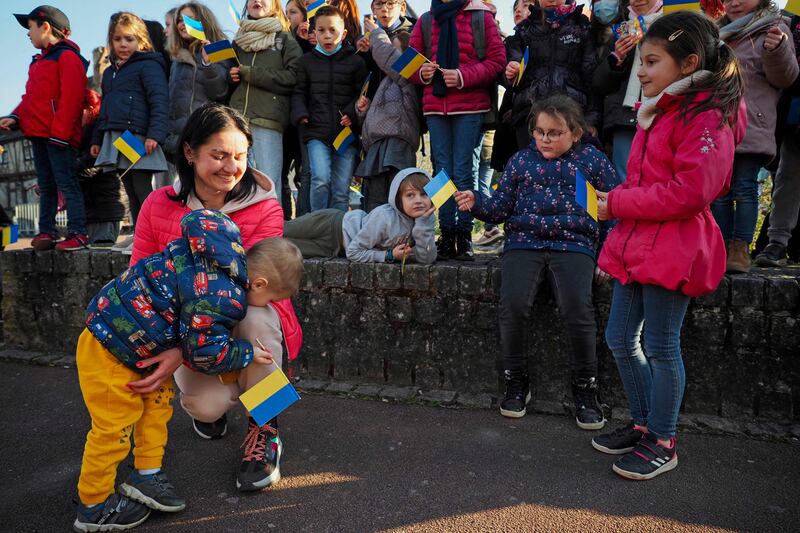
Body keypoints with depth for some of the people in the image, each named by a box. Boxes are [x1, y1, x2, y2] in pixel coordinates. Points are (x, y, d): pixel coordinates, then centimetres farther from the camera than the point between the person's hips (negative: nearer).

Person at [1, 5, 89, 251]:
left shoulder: (67, 56, -7)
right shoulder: (40, 60, 21)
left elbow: (71, 98, -16)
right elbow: (31, 97, 23)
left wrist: (59, 132, -21)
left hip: (59, 135, -9)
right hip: (38, 133, 9)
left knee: (67, 184, -9)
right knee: (46, 185, 11)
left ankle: (78, 234, -6)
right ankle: (46, 232, 16)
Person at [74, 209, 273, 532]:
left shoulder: (213, 255, -5)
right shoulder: (223, 297, -29)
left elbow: (198, 219, 15)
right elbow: (205, 353, -22)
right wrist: (248, 354, -6)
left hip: (117, 331, 9)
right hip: (108, 351, -9)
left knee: (159, 397, 13)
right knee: (115, 426, 3)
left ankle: (147, 476, 24)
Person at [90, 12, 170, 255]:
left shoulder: (148, 65, -2)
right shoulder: (109, 73, 23)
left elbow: (160, 102, -13)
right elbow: (105, 108, 27)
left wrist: (155, 134, -22)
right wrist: (97, 139, 23)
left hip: (138, 138, -8)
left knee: (143, 191, -10)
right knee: (131, 193, 9)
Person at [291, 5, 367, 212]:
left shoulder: (355, 62, 8)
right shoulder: (306, 61, 14)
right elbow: (299, 92, 16)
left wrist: (353, 113, -13)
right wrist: (301, 114, -3)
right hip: (317, 132, 0)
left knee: (341, 190, 0)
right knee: (320, 179, -19)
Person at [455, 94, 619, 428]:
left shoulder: (592, 160, 12)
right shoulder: (521, 160, 16)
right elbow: (501, 207, 14)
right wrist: (476, 203, -7)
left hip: (573, 243, -1)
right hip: (524, 241, 2)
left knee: (577, 306, -27)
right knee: (513, 303, -24)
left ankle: (585, 387, -3)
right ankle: (516, 381, 0)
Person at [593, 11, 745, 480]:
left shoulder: (707, 116, -13)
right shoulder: (659, 110, 17)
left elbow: (689, 193, -22)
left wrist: (617, 203, -16)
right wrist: (615, 200, 4)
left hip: (672, 248, -9)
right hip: (636, 243, 9)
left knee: (661, 346, 1)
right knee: (621, 339, 13)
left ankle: (663, 443, 21)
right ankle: (644, 424, 32)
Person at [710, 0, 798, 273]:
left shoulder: (772, 29, 4)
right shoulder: (720, 33, 21)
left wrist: (777, 50, -24)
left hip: (751, 128, -5)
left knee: (745, 188, -7)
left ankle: (741, 249, -5)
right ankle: (722, 247, 10)